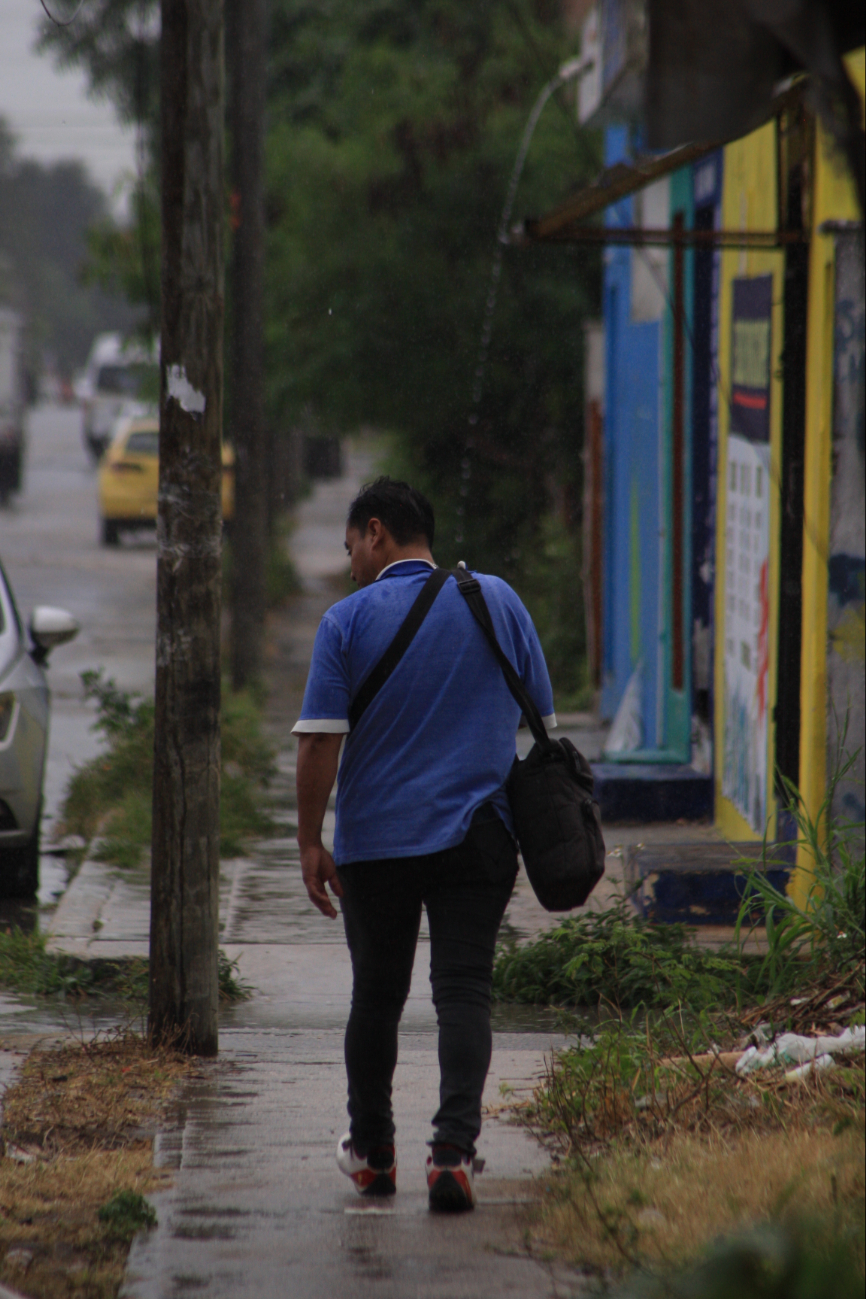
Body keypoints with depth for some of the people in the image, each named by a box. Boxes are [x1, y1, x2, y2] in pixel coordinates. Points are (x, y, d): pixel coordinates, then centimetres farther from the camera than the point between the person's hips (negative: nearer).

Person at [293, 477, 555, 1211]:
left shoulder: (349, 620, -4)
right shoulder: (497, 602, 4)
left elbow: (320, 740, -9)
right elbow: (542, 720, 10)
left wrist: (311, 842, -3)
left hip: (376, 842, -1)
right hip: (476, 839, 1)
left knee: (377, 996, 12)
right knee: (464, 992, -3)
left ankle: (372, 1152, 25)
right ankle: (454, 1150, -18)